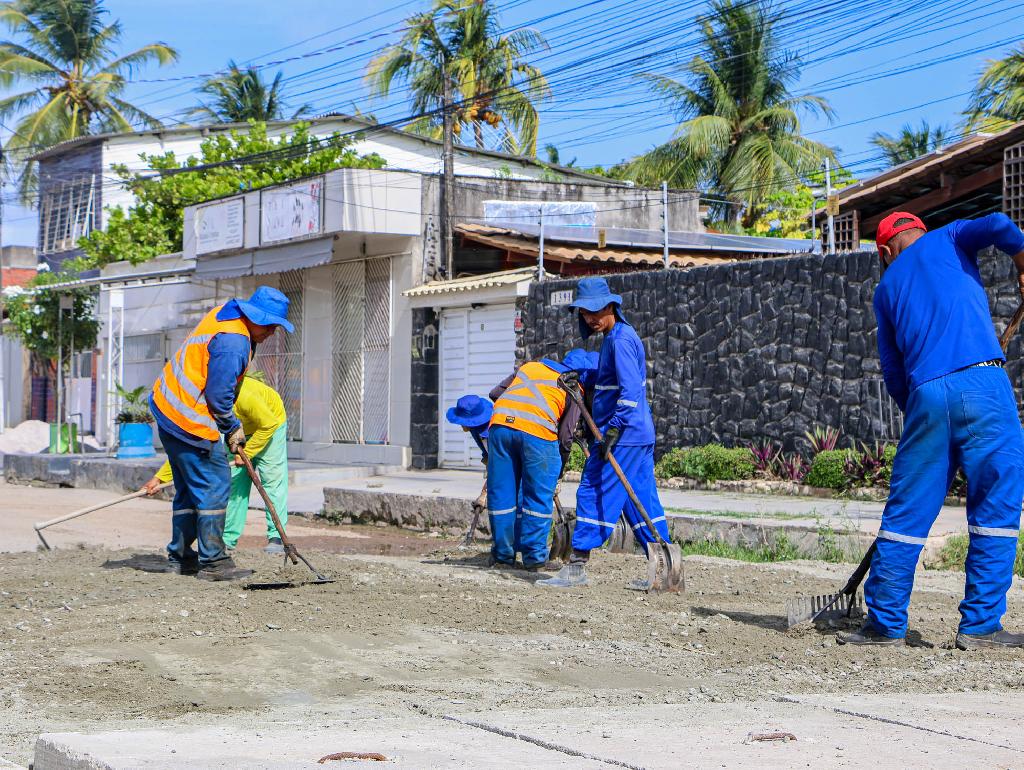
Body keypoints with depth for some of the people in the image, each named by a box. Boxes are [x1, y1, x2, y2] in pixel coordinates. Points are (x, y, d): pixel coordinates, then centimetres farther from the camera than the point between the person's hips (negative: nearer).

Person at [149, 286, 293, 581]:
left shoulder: (223, 313, 10)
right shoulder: (233, 343, -23)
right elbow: (218, 395, -20)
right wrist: (232, 429, -4)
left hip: (167, 410, 11)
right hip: (190, 423, -11)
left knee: (189, 489, 16)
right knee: (214, 487, -6)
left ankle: (179, 557, 21)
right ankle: (212, 562, -4)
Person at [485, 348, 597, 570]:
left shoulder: (530, 367, 30)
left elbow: (495, 393, 26)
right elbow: (566, 434, 12)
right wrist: (559, 469, 22)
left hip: (500, 424, 4)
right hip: (538, 432, -4)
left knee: (501, 494, 12)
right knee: (539, 498, 8)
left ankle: (502, 554, 19)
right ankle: (534, 557, 10)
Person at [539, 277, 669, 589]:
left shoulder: (620, 339, -14)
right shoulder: (619, 336, 18)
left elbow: (630, 390, -22)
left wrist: (613, 430, -23)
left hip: (623, 436, -10)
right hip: (640, 435, 10)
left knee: (594, 495, -6)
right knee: (642, 502, 10)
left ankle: (577, 566, -4)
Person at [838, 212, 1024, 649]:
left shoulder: (886, 288, 23)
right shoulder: (947, 240, 15)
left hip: (924, 395, 4)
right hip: (982, 385, -3)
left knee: (907, 511, 10)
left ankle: (885, 623, 11)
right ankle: (980, 625, 0)